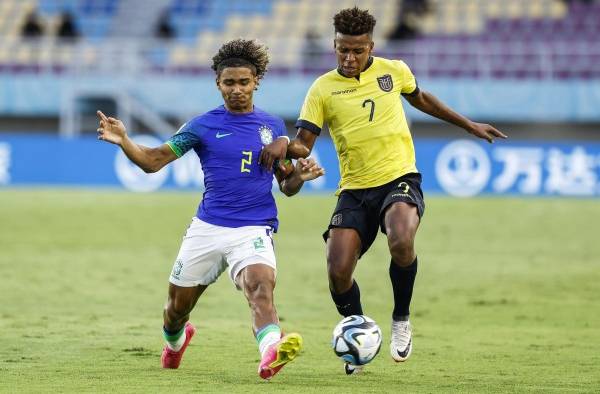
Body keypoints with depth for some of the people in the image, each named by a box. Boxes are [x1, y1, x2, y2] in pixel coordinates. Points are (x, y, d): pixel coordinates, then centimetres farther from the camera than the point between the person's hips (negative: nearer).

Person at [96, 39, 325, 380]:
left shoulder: (273, 127, 8)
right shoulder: (203, 126, 4)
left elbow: (287, 185, 14)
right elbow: (152, 161, 0)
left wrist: (301, 176, -10)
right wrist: (123, 141, -19)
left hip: (254, 230, -1)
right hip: (206, 229, 1)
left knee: (261, 284, -31)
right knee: (178, 306, 13)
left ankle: (271, 352, -57)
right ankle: (175, 340, 50)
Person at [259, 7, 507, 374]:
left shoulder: (393, 70, 3)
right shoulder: (323, 89, -1)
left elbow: (420, 98, 24)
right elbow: (304, 144, -2)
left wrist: (469, 125, 31)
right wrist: (284, 145, -26)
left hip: (399, 179, -1)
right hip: (354, 189, 1)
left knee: (401, 243, -32)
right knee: (338, 272, -12)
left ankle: (401, 319, -5)